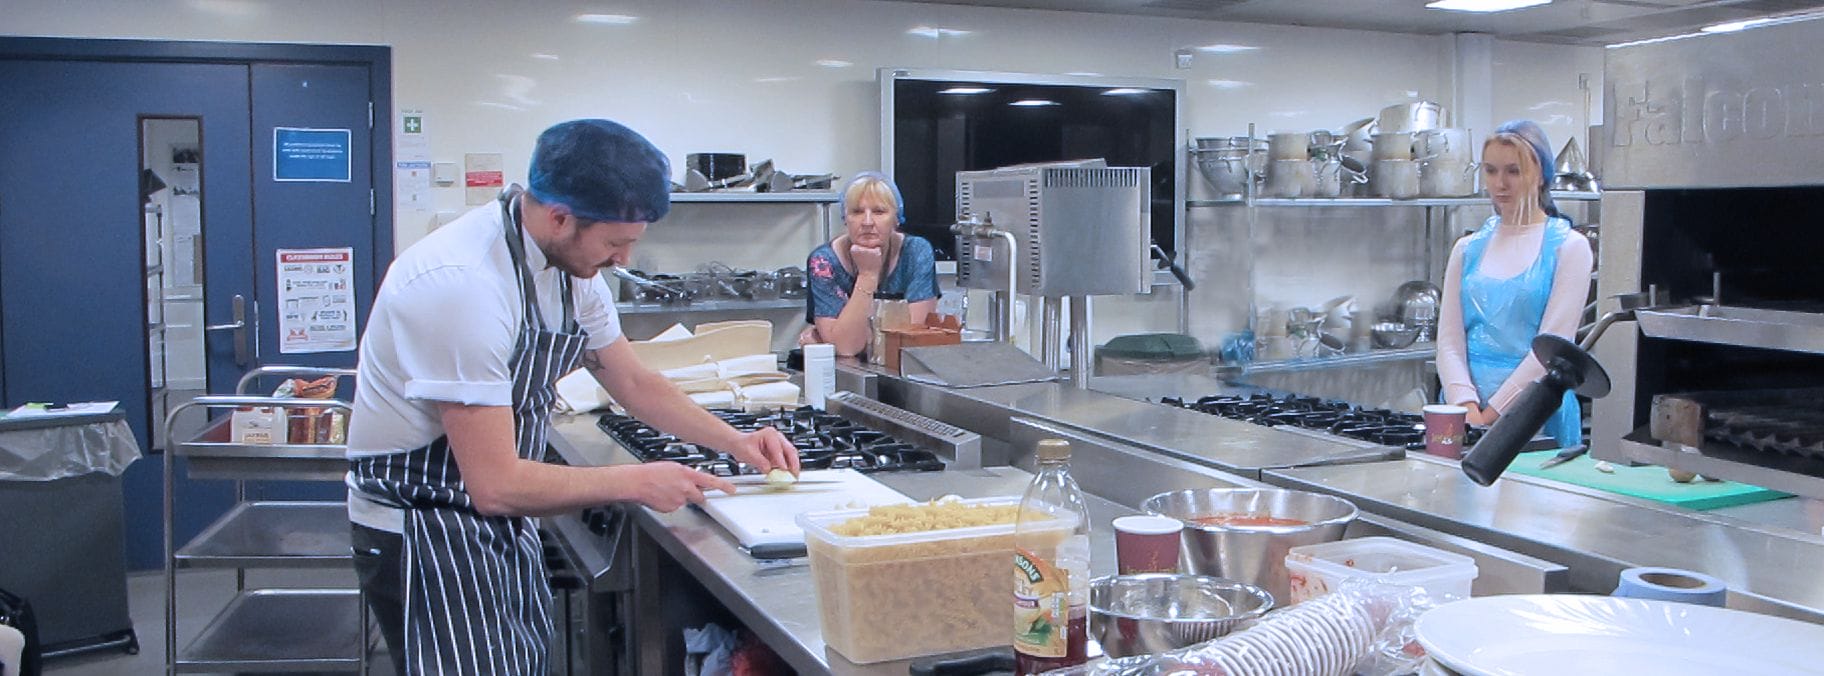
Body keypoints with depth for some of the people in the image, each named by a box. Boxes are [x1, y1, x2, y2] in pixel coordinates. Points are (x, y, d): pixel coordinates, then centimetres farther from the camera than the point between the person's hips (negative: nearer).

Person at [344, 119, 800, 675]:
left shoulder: (569, 261, -3)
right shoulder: (463, 285, -30)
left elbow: (632, 381, 11)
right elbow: (496, 484, -28)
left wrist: (734, 441, -1)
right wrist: (637, 483, -19)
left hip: (501, 520, 8)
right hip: (423, 529, -8)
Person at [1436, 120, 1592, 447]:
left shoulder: (1568, 247, -1)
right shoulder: (1467, 249, 11)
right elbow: (1449, 340, 3)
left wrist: (1491, 414, -15)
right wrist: (1467, 407, -13)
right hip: (1465, 419, 3)